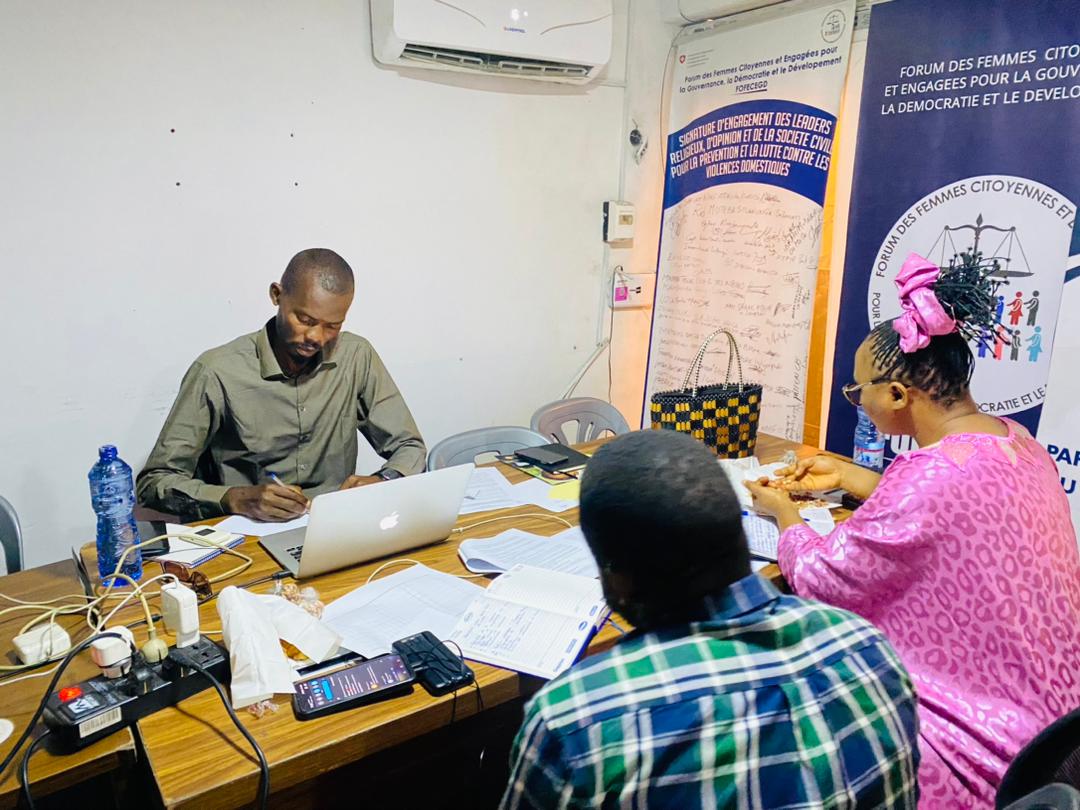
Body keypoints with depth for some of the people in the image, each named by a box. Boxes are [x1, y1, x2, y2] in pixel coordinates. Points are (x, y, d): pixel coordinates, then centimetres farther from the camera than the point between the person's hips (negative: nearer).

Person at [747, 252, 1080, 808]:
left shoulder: (932, 474, -31)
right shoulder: (1014, 441, -3)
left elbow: (818, 581, -19)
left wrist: (785, 514, 1)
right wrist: (847, 477, 21)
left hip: (980, 742, -9)